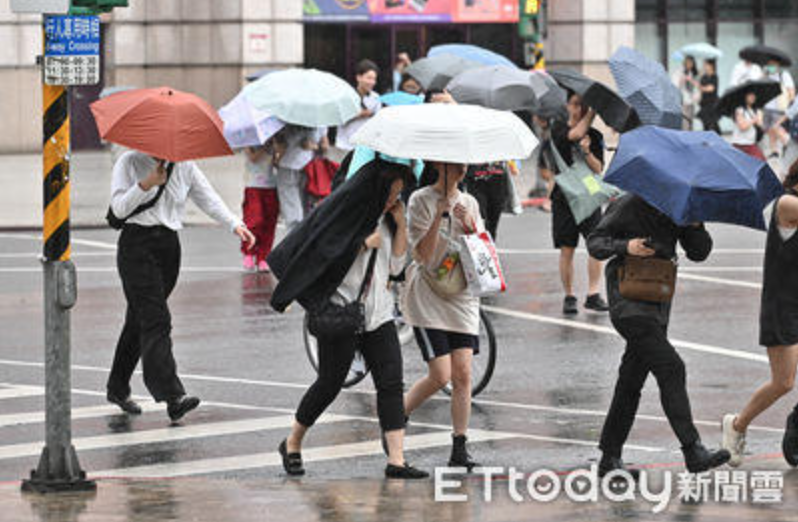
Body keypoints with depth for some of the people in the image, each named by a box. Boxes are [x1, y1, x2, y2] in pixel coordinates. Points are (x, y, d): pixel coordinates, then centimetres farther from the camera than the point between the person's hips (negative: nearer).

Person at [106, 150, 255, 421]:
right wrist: (146, 184, -22)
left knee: (139, 320, 11)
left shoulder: (185, 166, 11)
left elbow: (208, 198, 7)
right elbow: (119, 208, -8)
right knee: (155, 320, -15)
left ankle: (117, 388, 24)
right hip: (136, 246, -5)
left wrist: (235, 224, -8)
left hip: (169, 246, 5)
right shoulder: (129, 163, -1)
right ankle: (173, 396, -26)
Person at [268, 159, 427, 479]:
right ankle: (292, 445, 23)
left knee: (392, 384, -6)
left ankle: (396, 461, -9)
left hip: (378, 313, 6)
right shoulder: (342, 210, -10)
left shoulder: (384, 217, 11)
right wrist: (364, 245, -17)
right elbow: (322, 258, -14)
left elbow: (395, 266, 11)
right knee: (330, 384, 2)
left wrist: (400, 225, 1)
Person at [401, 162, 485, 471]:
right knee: (440, 376, -12)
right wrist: (440, 216, -24)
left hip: (461, 298, 5)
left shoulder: (469, 203, 8)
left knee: (462, 374, -4)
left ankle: (460, 448, 2)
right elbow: (423, 254, -15)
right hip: (427, 297, -5)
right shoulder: (421, 201, -8)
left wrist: (470, 226, -11)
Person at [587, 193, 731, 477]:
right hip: (629, 304, -7)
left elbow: (699, 252, 8)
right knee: (670, 368, -18)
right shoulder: (630, 205, -7)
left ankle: (610, 458, 19)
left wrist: (695, 226, -11)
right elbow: (595, 242, -6)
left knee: (631, 382, 11)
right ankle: (693, 453, -21)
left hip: (657, 305, 7)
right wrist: (625, 247, -25)